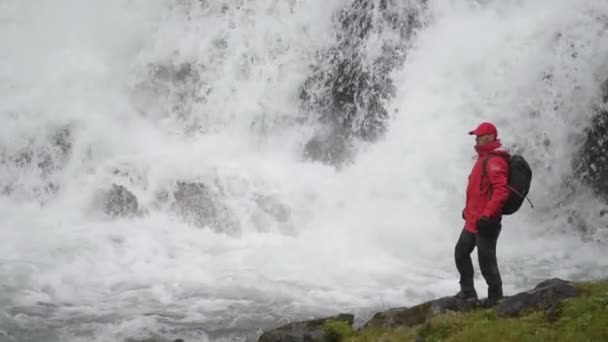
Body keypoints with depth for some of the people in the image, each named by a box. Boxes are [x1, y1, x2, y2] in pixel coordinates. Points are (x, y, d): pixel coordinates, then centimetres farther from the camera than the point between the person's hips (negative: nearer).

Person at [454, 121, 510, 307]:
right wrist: (468, 209, 25)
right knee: (461, 253, 18)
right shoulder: (483, 158, 14)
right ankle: (468, 291, 29)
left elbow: (501, 191, -26)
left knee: (486, 261, -3)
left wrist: (487, 215, -29)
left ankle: (495, 296, 12)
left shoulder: (494, 161, -18)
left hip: (485, 222, -11)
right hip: (472, 220, 11)